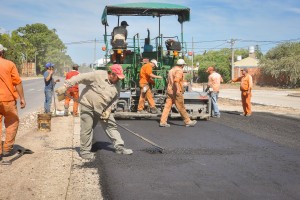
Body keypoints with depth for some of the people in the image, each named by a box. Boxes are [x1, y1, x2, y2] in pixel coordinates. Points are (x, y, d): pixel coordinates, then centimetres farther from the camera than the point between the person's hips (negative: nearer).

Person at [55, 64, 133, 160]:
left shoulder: (117, 85, -2)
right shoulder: (97, 75, -22)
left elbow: (114, 100, 7)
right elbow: (79, 78, -23)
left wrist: (108, 110, -5)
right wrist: (65, 86, -26)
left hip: (102, 109, 6)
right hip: (88, 105, -6)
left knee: (111, 125, 6)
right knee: (87, 129, -1)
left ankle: (119, 147, 15)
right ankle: (84, 151, 13)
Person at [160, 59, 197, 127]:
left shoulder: (171, 70, 18)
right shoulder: (179, 70, -10)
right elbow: (176, 80, -26)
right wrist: (178, 89, -34)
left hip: (169, 91, 8)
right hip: (176, 92, -8)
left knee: (167, 106, 4)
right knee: (181, 108, 0)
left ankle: (163, 122, -1)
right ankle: (188, 121, 9)